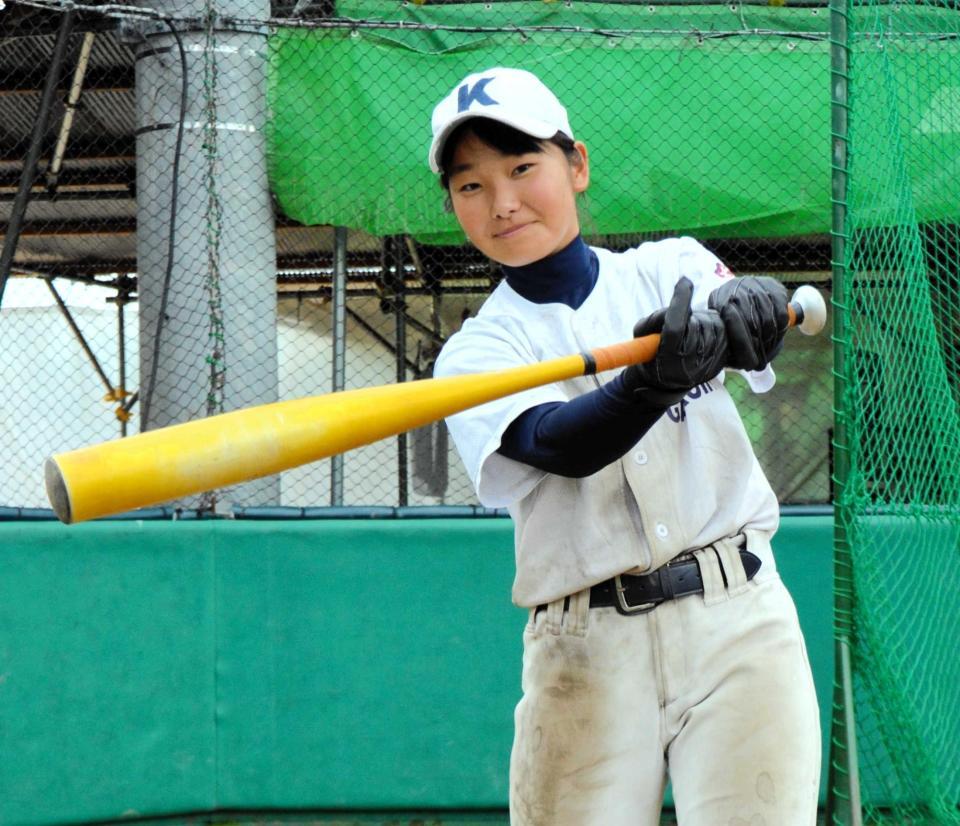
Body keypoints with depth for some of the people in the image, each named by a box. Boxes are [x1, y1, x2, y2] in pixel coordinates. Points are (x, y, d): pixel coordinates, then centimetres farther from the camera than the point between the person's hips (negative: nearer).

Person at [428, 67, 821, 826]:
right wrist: (649, 384, -36)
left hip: (737, 619, 0)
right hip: (587, 653, 0)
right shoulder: (478, 351, 4)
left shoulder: (671, 269, 9)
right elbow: (563, 444, -16)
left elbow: (757, 316, -12)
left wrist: (742, 312, -36)